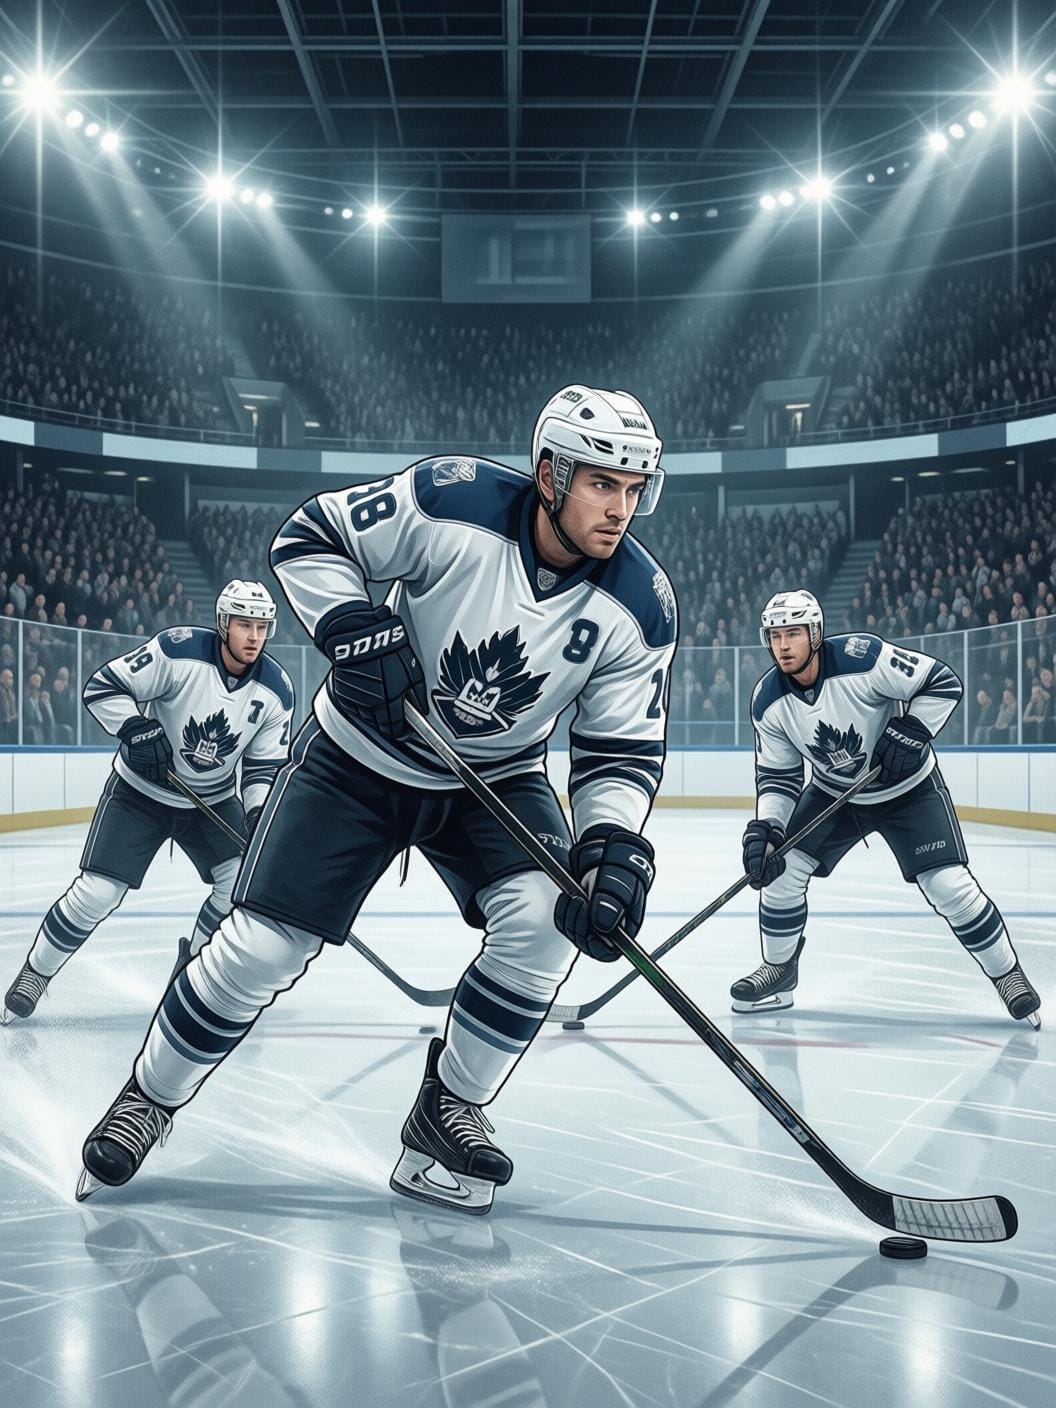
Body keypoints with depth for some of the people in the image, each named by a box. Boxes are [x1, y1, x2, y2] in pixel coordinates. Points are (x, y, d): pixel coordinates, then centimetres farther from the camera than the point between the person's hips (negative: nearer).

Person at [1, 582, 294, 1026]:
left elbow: (266, 765, -3)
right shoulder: (178, 650, -23)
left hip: (213, 800, 4)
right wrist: (135, 730, -30)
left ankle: (196, 957, 15)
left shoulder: (276, 690, -10)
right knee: (97, 891, -9)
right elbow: (103, 686, -17)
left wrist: (260, 813, -18)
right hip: (141, 790, -4)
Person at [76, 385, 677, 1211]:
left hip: (496, 779, 2)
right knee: (259, 947, -5)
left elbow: (623, 750, -11)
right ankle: (149, 1098, 22)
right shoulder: (455, 502, -24)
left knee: (544, 918, -23)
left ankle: (448, 1111, -1)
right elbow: (309, 540, -13)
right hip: (358, 757, -2)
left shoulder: (640, 607, -16)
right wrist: (350, 626, -29)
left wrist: (612, 844, -28)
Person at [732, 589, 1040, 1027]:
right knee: (781, 868, -8)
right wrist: (767, 826, -20)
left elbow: (944, 682, -21)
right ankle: (779, 970, 13)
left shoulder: (863, 658, -29)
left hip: (909, 787, -4)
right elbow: (777, 775, -5)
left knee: (949, 886, -12)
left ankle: (1007, 974, 9)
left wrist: (911, 731, -31)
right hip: (834, 793, 4)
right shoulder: (768, 700, -13)